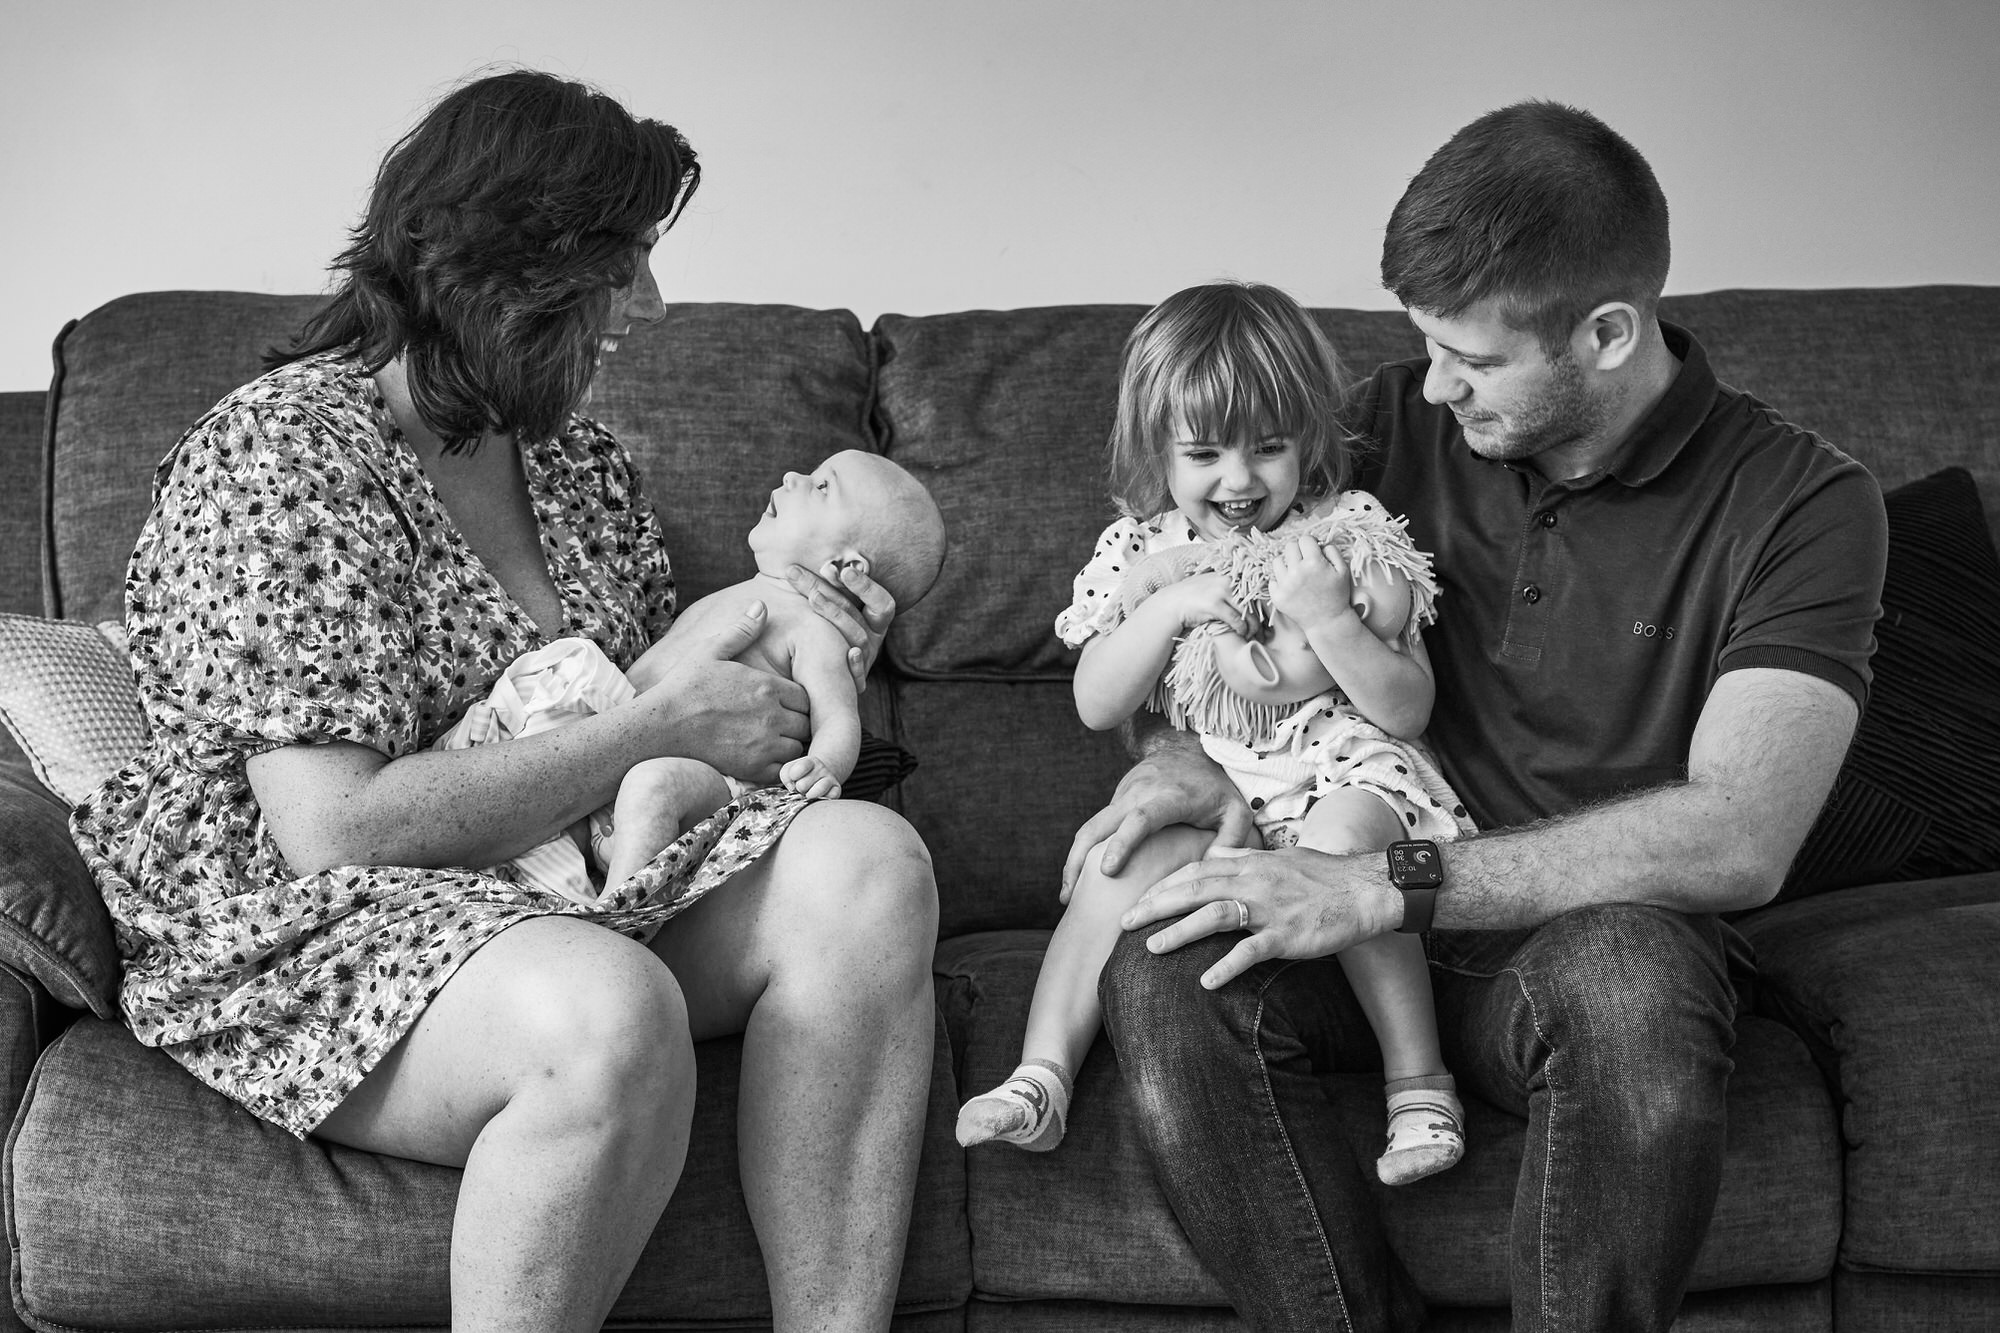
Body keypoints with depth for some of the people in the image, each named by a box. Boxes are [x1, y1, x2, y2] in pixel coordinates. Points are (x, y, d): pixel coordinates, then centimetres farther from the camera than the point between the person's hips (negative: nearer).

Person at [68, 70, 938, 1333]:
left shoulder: (580, 458, 12)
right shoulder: (278, 459, -15)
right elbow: (334, 827, -23)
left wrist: (793, 664, -1)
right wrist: (659, 727, -19)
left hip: (562, 884, 8)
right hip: (295, 921, -8)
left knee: (867, 863, -18)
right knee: (611, 1013, -38)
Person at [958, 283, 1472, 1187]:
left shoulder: (1352, 539, 1)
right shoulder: (1142, 553, 8)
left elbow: (1408, 711, -1)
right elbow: (1096, 705, 1)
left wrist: (1329, 620, -16)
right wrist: (1173, 607, -11)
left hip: (1339, 772, -2)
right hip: (1201, 789, 2)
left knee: (1341, 838, -35)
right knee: (1128, 856, -27)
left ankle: (1420, 1081, -28)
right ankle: (1040, 1077, -27)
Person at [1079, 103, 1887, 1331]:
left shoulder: (1802, 504, -10)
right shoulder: (1404, 421, 3)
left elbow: (1738, 840, -21)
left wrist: (1389, 886, -28)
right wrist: (1187, 745, -10)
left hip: (1594, 929, -3)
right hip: (1369, 917, 3)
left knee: (1627, 979, -39)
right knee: (1163, 975, -28)